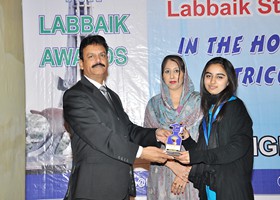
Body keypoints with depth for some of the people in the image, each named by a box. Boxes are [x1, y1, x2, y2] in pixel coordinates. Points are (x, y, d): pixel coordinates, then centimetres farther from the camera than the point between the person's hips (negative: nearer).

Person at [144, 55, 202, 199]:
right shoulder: (153, 104, 4)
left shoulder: (198, 101, 0)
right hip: (162, 174, 1)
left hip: (193, 174, -1)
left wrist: (187, 170, -12)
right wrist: (173, 165, -13)